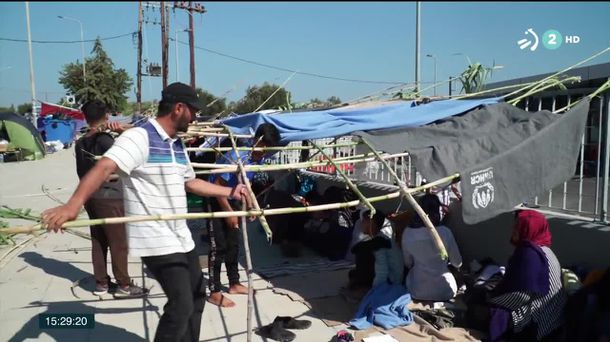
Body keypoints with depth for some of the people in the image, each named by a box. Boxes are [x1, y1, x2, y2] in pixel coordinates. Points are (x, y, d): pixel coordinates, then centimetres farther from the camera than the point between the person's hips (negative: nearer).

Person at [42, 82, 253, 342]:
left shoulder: (177, 144, 12)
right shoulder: (139, 137, -16)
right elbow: (104, 167, -30)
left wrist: (231, 192, 21)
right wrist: (74, 204, -45)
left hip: (181, 237, 9)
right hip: (156, 240, -9)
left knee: (196, 295, 18)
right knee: (181, 305, -11)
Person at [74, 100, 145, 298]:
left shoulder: (80, 143, 7)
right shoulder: (104, 139, -16)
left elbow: (81, 171, 12)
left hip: (90, 197, 8)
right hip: (109, 197, -8)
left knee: (98, 241, 14)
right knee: (119, 242, 1)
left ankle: (101, 282, 22)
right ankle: (123, 285, 8)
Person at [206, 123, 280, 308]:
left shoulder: (259, 158, -6)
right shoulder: (236, 157, -30)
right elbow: (217, 185, -25)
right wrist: (229, 212, -22)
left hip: (233, 199, 8)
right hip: (216, 200, -7)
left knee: (233, 244, 13)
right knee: (218, 247, -6)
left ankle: (234, 283, 26)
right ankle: (214, 292, 3)